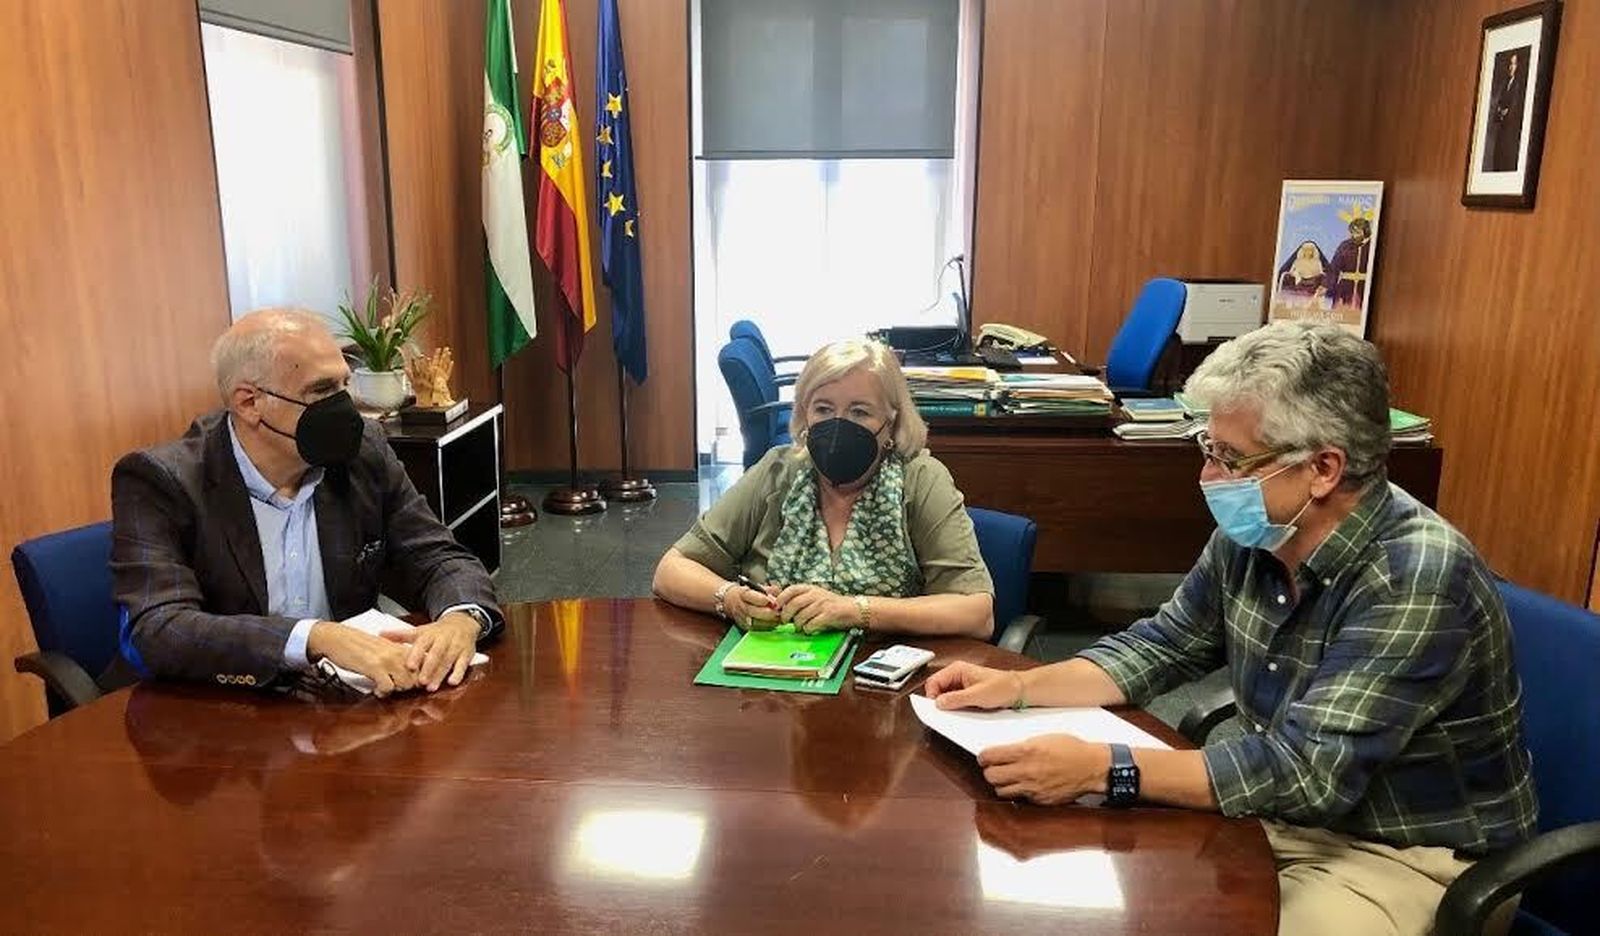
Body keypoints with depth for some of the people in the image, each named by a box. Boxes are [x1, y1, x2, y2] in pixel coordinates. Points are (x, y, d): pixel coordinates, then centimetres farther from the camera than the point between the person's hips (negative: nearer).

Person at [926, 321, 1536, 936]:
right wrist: (1018, 686, -7)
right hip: (1284, 812, 6)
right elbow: (1164, 645, 6)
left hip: (1408, 855, -6)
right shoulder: (1251, 536, -7)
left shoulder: (1418, 578, -28)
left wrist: (1102, 768, -37)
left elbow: (1308, 770, -32)